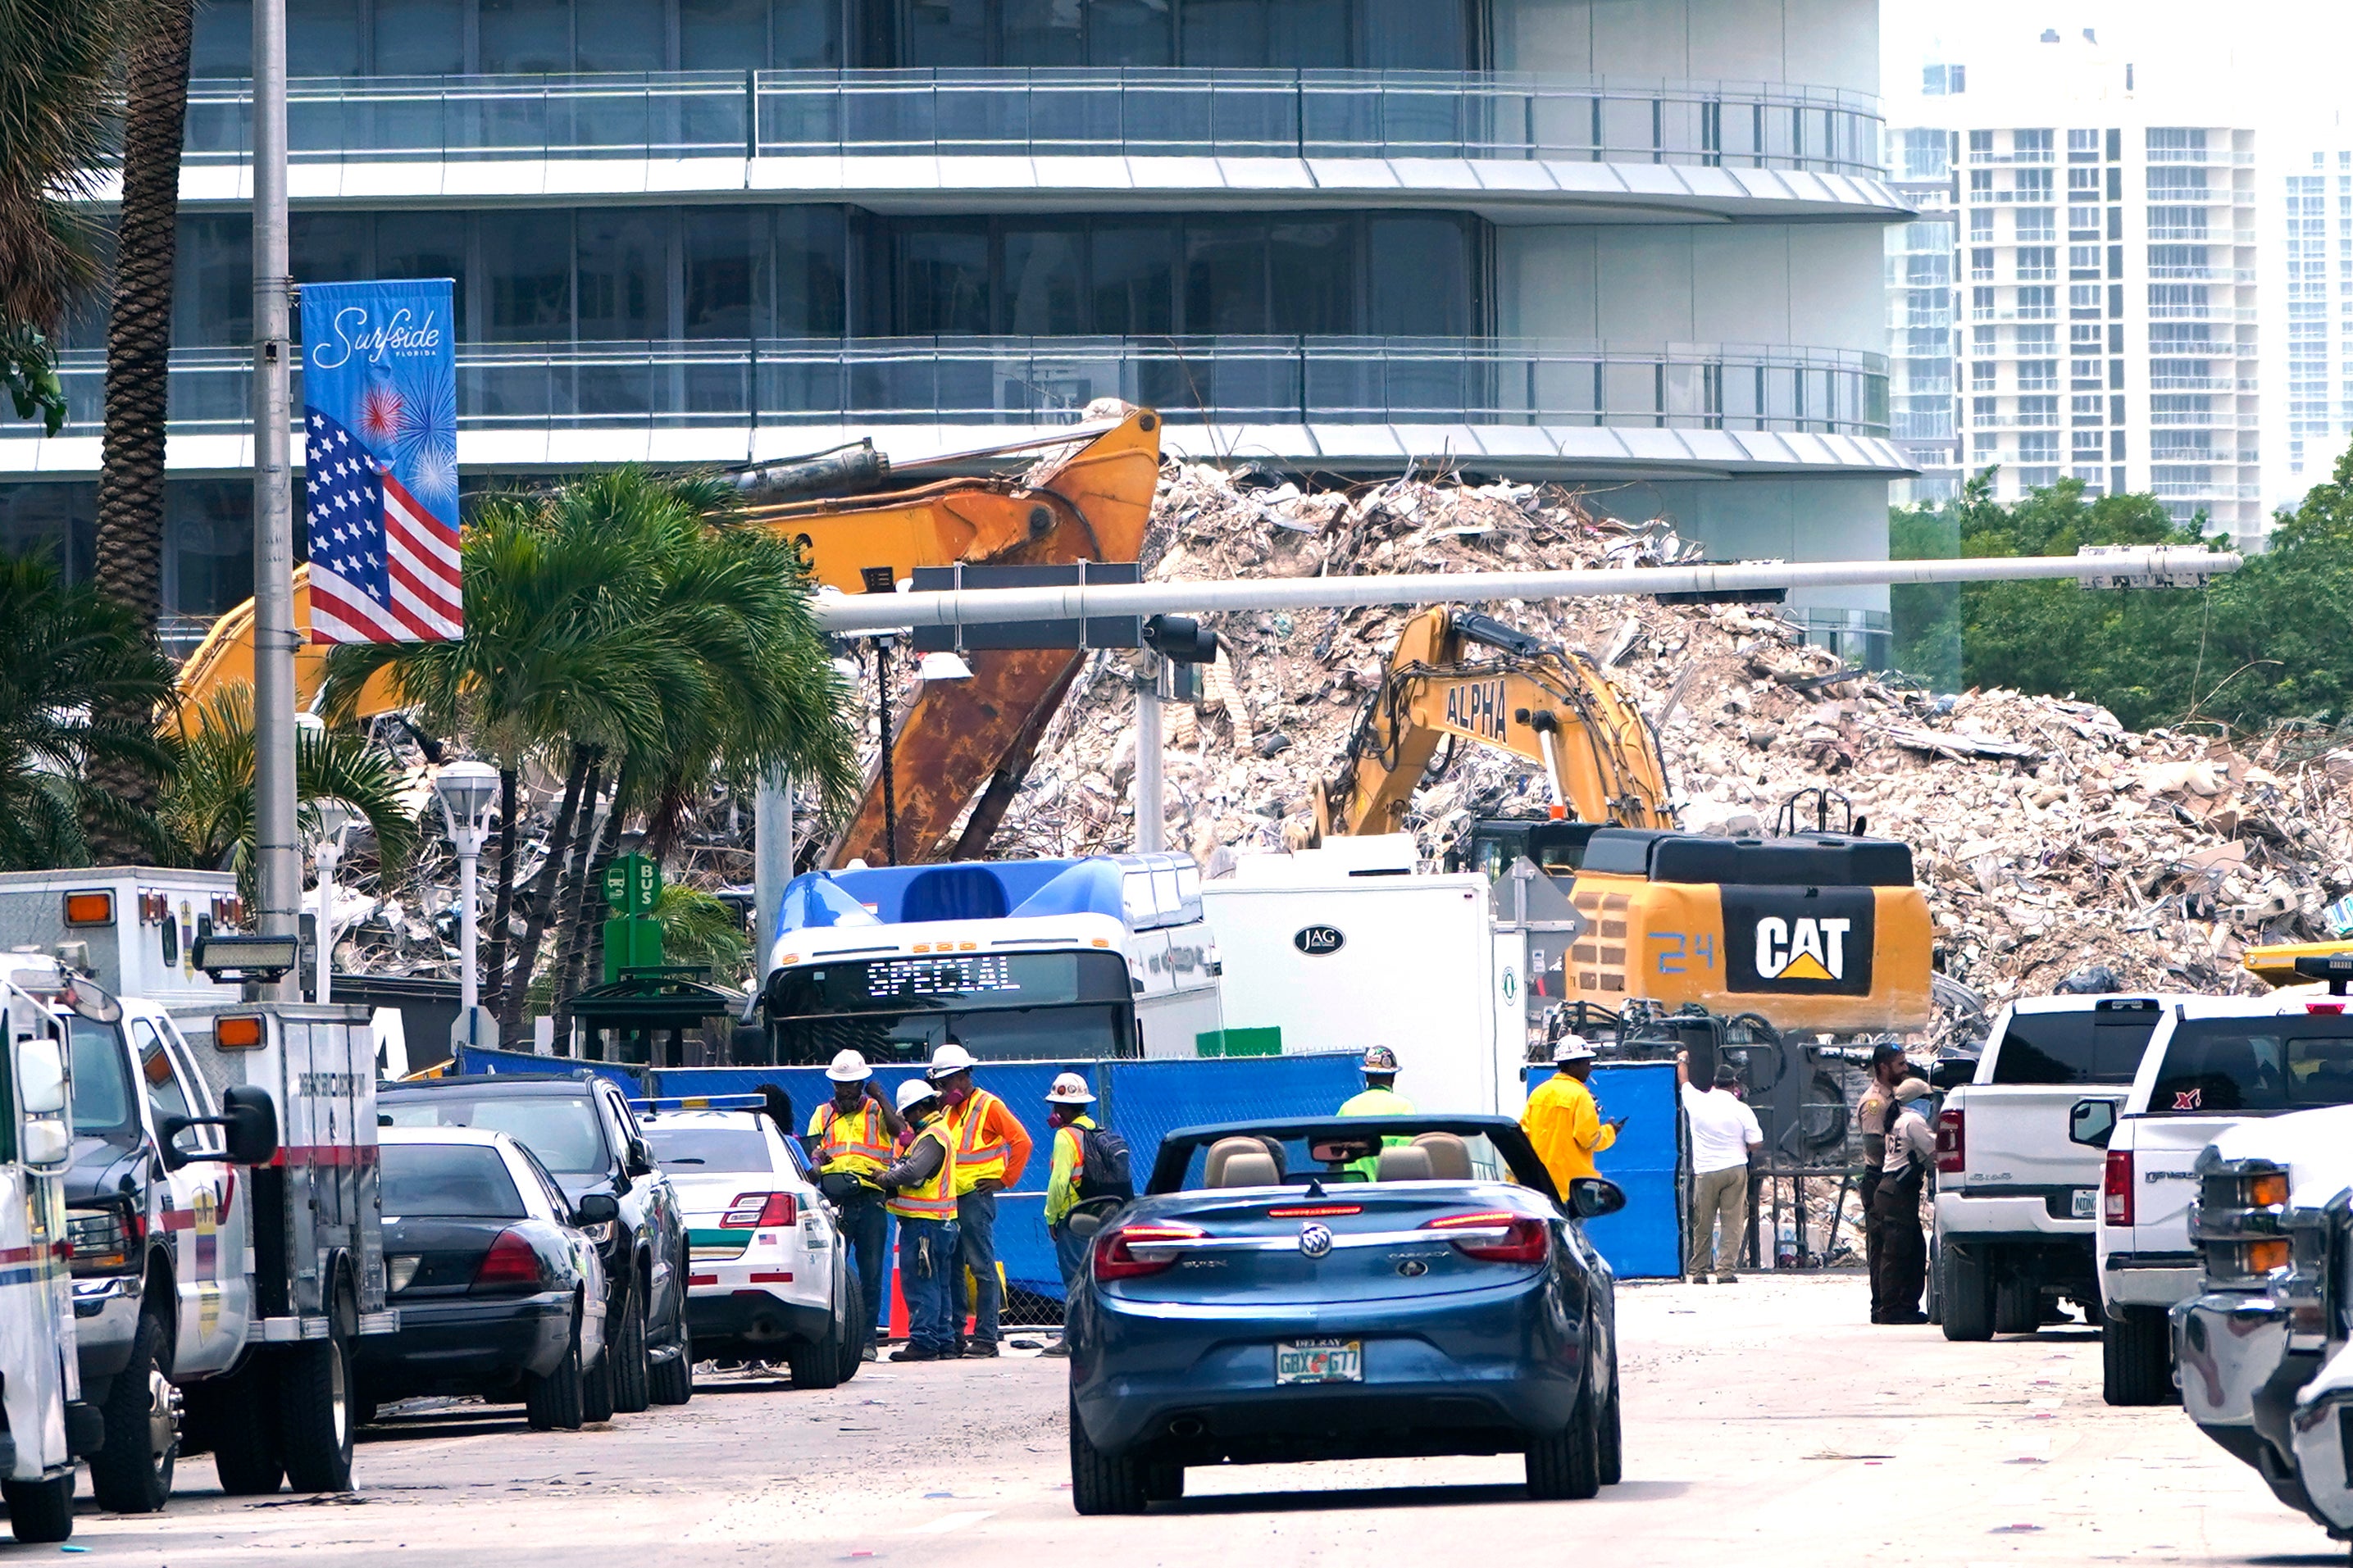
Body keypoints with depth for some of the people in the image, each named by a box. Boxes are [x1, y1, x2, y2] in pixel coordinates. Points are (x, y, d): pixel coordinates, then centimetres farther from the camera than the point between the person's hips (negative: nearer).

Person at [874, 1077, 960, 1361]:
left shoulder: (931, 1138, -15)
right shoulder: (938, 1132, 19)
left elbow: (913, 1171, -28)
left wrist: (884, 1178, -12)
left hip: (925, 1223, -11)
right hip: (941, 1221, 11)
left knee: (920, 1284, -9)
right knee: (939, 1285, 13)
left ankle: (923, 1342, -9)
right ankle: (944, 1342, 16)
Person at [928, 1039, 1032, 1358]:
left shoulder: (988, 1106, -4)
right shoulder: (949, 1110, 19)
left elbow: (1021, 1141, -9)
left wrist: (1005, 1179, -9)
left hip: (976, 1197, -8)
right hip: (949, 1199, 8)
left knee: (981, 1266, -8)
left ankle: (986, 1338, -8)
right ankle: (954, 1336, 10)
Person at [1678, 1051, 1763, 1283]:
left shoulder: (1697, 1102, -2)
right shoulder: (1741, 1110, -6)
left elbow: (1683, 1082, 19)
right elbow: (1756, 1144, -3)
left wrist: (1682, 1061, 39)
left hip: (1705, 1172, 1)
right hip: (1735, 1169, -1)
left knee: (1702, 1224, 9)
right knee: (1733, 1222, 0)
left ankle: (1699, 1271, 13)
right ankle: (1726, 1270, -7)